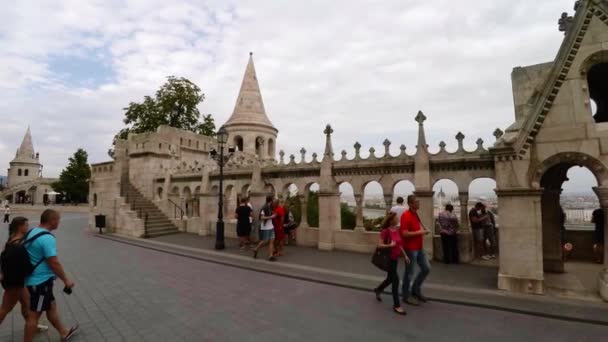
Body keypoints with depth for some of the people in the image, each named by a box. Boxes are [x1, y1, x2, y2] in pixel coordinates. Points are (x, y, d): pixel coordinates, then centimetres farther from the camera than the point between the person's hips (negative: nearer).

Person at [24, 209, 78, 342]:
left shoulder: (32, 232, 5)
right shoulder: (47, 238, -24)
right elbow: (54, 263, -23)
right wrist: (66, 280, -12)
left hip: (35, 279, 10)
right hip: (41, 281, -10)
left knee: (51, 307, 20)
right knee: (34, 314, 4)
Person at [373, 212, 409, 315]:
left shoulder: (397, 230, 2)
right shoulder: (385, 231, -20)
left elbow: (399, 244, 12)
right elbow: (379, 245, -19)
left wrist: (405, 255, 10)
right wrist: (390, 245, -32)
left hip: (395, 258, 8)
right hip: (388, 259, -8)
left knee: (390, 278, 21)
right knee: (395, 280, -4)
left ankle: (378, 290, 47)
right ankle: (396, 305, 9)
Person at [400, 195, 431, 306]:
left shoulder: (415, 214, 10)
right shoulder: (406, 215, -20)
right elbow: (404, 233, -26)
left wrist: (423, 230, 7)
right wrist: (419, 232, -20)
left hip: (418, 247, 9)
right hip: (410, 248, -9)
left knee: (426, 268, 15)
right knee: (409, 272, 3)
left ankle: (415, 290, 30)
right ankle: (406, 296, 19)